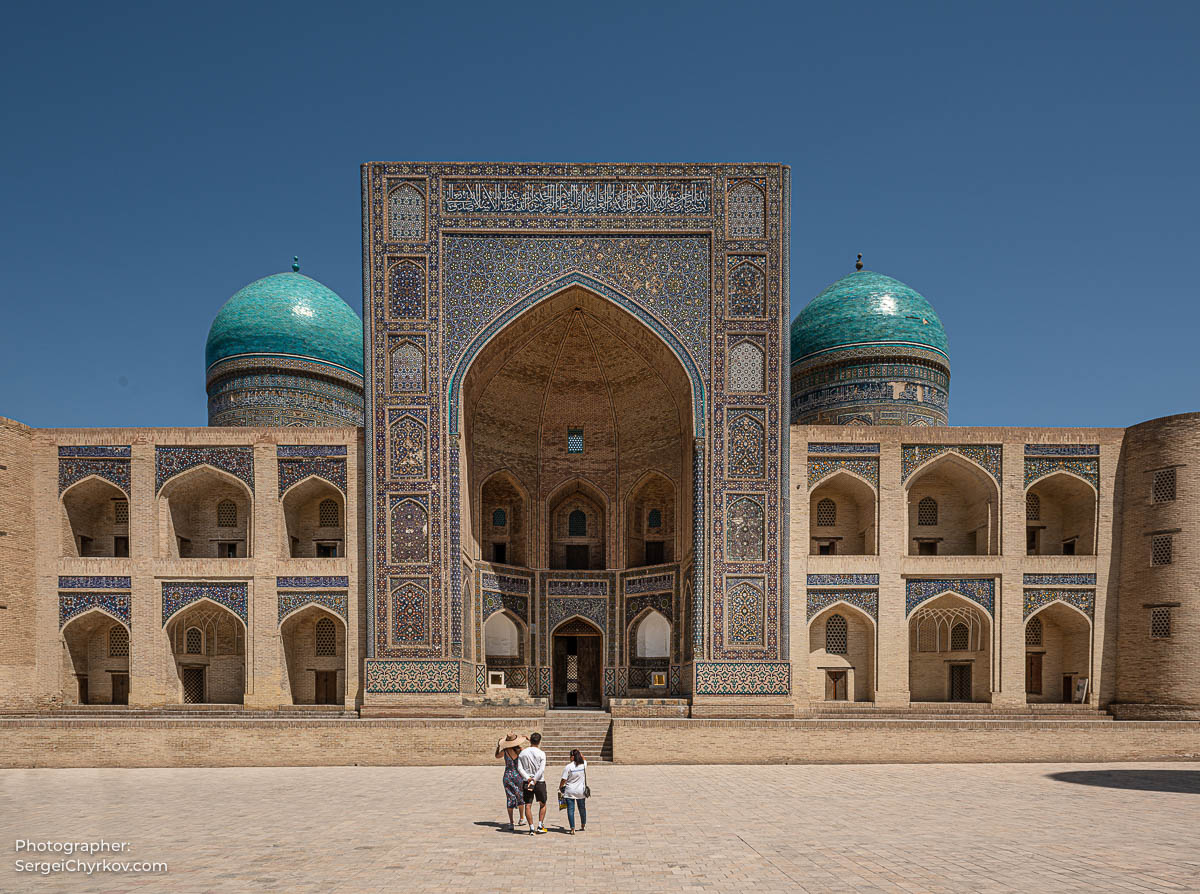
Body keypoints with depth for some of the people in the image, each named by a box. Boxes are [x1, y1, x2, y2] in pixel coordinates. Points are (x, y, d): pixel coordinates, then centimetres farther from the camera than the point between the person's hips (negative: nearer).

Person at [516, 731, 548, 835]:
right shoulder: (541, 753, -7)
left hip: (526, 782, 2)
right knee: (543, 804, 14)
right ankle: (540, 826, 10)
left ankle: (531, 828, 0)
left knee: (528, 805, 4)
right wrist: (534, 780, -14)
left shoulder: (523, 753, 4)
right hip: (539, 782, -2)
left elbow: (519, 768, -3)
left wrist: (528, 778, -10)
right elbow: (541, 769, -15)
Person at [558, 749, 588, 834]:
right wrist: (579, 753, 19)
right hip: (581, 791, 4)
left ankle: (572, 829, -7)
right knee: (582, 808, 19)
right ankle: (583, 826, 35)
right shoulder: (584, 765, -2)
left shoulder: (568, 767, -14)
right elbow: (584, 759, 24)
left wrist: (560, 787, 6)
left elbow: (563, 780, -10)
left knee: (570, 810, -1)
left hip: (570, 792, -4)